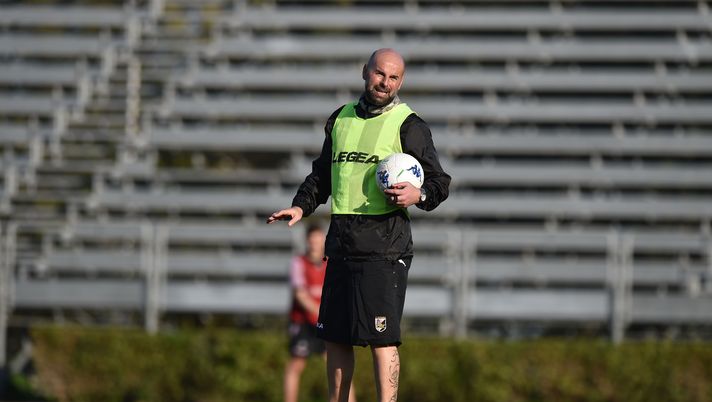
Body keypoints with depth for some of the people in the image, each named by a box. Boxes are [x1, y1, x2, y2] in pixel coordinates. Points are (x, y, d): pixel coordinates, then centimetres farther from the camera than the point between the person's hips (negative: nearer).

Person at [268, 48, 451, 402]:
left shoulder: (409, 126, 0)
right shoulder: (341, 119, 16)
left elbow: (439, 182, 1)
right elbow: (321, 174, 26)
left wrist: (418, 195, -20)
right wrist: (301, 206, 11)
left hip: (384, 243, -6)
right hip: (341, 240, 6)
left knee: (381, 336, -11)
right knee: (334, 333, 10)